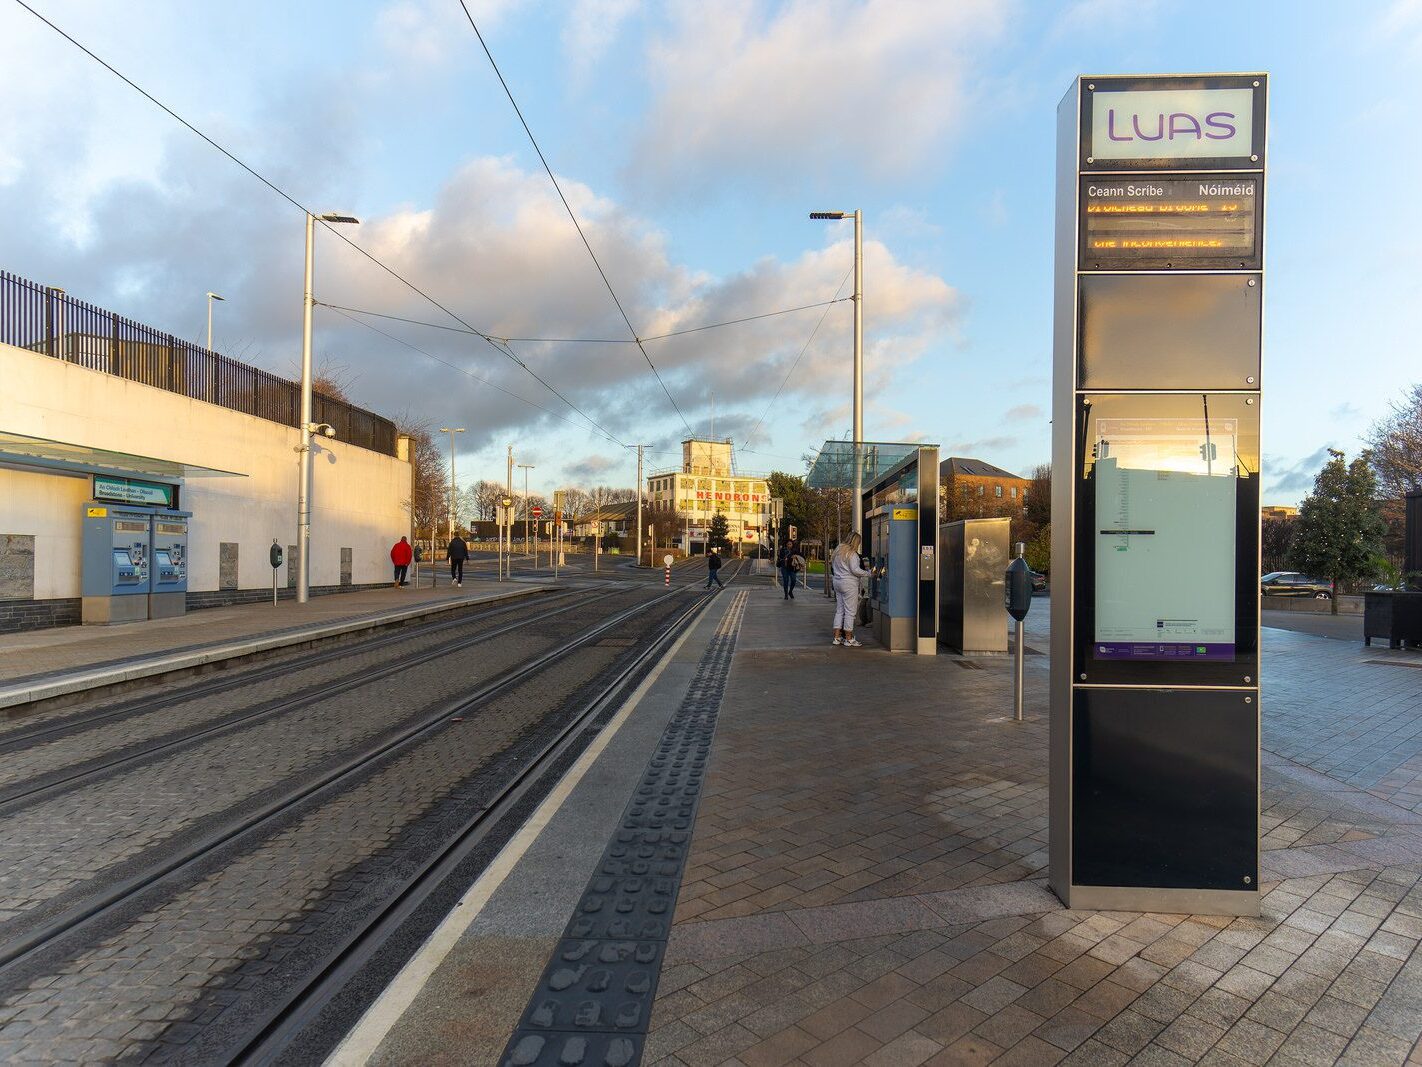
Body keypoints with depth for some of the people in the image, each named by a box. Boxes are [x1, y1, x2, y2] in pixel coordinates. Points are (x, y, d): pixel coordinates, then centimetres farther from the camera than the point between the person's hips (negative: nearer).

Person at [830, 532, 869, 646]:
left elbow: (833, 567, 20)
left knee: (839, 610, 13)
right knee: (850, 611, -2)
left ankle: (837, 637, 14)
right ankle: (848, 638, 1)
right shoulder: (852, 554, -13)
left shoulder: (837, 551, 14)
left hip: (837, 582, 9)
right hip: (849, 584, -9)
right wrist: (869, 573, -9)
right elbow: (855, 570, -19)